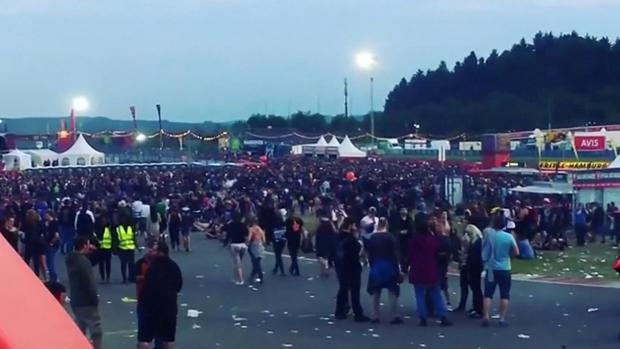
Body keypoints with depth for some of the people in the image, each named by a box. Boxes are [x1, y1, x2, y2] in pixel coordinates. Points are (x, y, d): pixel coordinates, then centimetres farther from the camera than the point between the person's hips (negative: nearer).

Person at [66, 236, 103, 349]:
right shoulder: (83, 262, -21)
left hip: (76, 300, 9)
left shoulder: (72, 259, 6)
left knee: (80, 329, 19)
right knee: (96, 330, -5)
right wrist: (95, 299, -11)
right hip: (86, 301, -9)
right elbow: (89, 284, -21)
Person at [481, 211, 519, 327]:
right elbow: (516, 252, 1)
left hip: (491, 269, 1)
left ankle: (486, 317, 1)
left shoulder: (488, 232, -7)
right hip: (504, 269, -1)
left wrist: (495, 218, 19)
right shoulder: (509, 237, -8)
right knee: (504, 295, 6)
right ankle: (502, 319, 4)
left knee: (488, 294, 7)